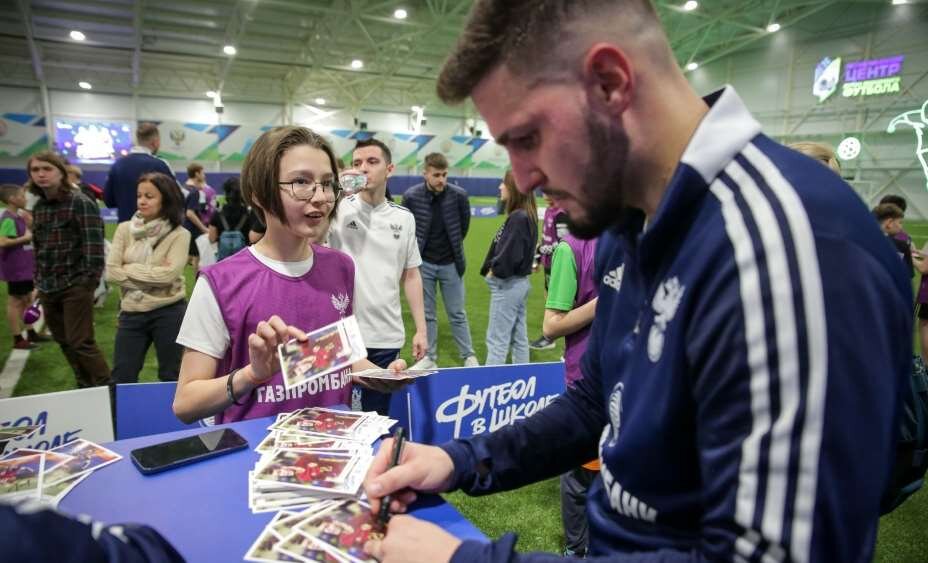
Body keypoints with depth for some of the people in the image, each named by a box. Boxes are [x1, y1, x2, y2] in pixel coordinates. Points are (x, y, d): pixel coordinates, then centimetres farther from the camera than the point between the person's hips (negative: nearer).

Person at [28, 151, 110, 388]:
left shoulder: (81, 203, -10)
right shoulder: (39, 206, 11)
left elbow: (94, 244, -15)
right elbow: (38, 247, 19)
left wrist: (89, 282, -18)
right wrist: (38, 281, 15)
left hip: (75, 286, -7)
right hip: (48, 288, 7)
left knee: (80, 343, -6)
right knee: (65, 343, 13)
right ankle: (86, 388, 27)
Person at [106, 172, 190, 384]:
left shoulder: (179, 234, -6)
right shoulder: (124, 229, 4)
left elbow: (169, 274, -18)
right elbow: (111, 272, -4)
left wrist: (129, 269, -9)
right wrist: (153, 275, -11)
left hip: (168, 312, -3)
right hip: (131, 311, 3)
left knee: (170, 376, 10)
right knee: (122, 377, 10)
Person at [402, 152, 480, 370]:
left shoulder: (459, 195, -12)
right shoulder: (411, 196, -13)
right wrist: (416, 250, 6)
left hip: (451, 264, 0)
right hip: (424, 264, 0)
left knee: (457, 314, 8)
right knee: (427, 314, 10)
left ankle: (469, 357, 20)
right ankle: (429, 358, 23)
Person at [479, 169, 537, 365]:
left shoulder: (518, 218, -20)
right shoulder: (526, 216, 7)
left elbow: (510, 256, -25)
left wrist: (494, 271, -8)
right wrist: (492, 269, 1)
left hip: (507, 285, -9)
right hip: (519, 282, 9)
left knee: (497, 340, 0)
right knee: (519, 338, 17)